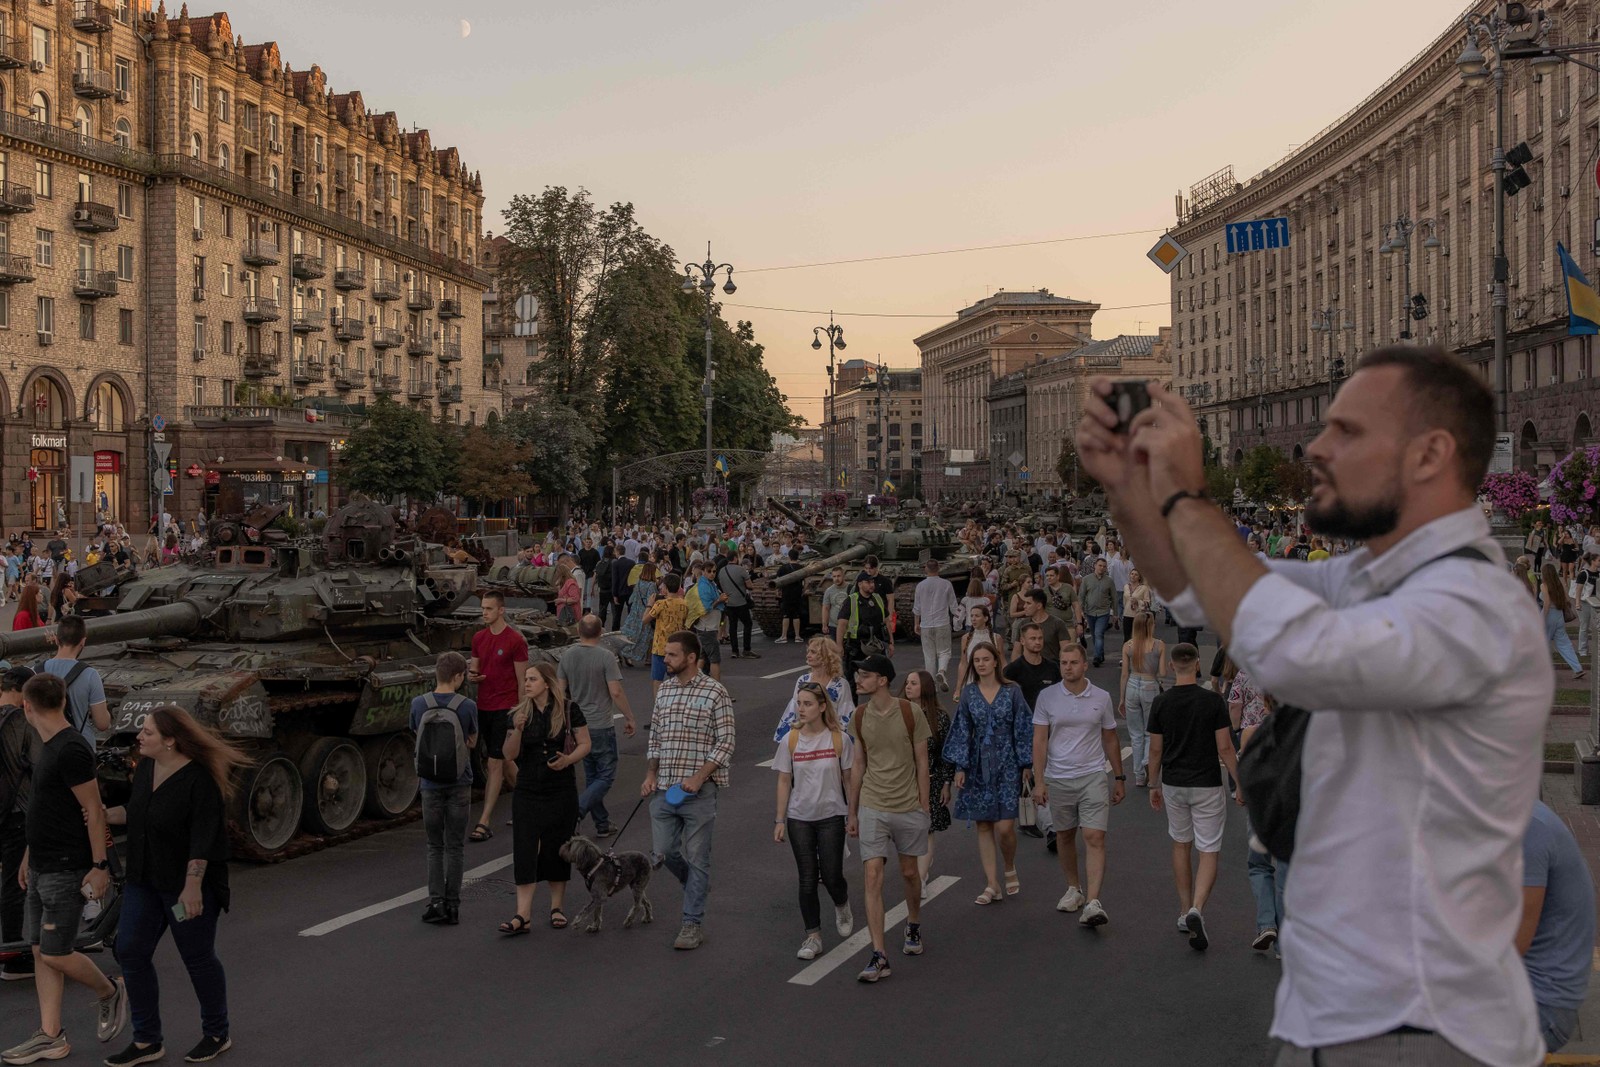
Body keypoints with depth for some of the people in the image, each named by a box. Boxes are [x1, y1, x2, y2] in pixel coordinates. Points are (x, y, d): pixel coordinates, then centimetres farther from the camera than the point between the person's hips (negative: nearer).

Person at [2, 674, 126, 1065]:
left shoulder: (71, 750, -19)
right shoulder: (49, 747, 11)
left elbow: (94, 809, -18)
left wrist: (99, 865, -18)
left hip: (66, 871, -9)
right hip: (42, 868, 9)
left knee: (55, 954, -4)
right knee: (41, 951, 9)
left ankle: (111, 993, 19)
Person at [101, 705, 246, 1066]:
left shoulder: (200, 778, -21)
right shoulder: (146, 766, 3)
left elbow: (203, 838, -23)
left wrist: (192, 885, -26)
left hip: (187, 885, -8)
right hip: (144, 881, 8)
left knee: (198, 957, 4)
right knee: (131, 952, 4)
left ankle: (217, 1035, 22)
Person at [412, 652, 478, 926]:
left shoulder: (419, 704, -5)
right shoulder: (467, 706, -10)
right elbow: (472, 742, 4)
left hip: (430, 783, 1)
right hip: (459, 783, -1)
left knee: (435, 846, 12)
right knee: (455, 846, 9)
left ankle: (436, 900, 3)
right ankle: (452, 905, 10)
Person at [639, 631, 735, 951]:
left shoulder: (714, 692, -7)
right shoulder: (664, 690, 10)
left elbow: (725, 742, -9)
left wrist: (699, 778, -18)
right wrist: (651, 775, 5)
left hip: (698, 790, -5)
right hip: (664, 788, 6)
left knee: (696, 857, 0)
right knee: (666, 851, 9)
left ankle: (694, 923, 9)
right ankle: (698, 886, 37)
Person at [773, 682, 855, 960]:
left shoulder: (839, 739, -6)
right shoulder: (790, 741, -2)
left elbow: (849, 779, 1)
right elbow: (784, 782, 2)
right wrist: (780, 820, 1)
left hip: (831, 816, -1)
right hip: (799, 819, 1)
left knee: (831, 875, -2)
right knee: (807, 879, 3)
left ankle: (842, 906, 33)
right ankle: (813, 936, 13)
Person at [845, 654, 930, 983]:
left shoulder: (910, 714, -9)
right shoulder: (860, 718, 1)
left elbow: (922, 764, -3)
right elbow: (858, 765, 9)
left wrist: (923, 808, -4)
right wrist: (852, 812, 11)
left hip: (908, 807, -2)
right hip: (872, 808, 2)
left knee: (909, 872, 13)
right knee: (873, 877, -8)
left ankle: (913, 927, 42)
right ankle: (878, 956, -8)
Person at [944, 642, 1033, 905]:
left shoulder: (1011, 691, -1)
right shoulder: (968, 693, 3)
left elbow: (1023, 728, 1)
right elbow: (961, 730, 4)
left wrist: (1027, 764, -1)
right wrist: (960, 767, -1)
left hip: (1006, 764, -2)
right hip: (978, 765, 2)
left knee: (1004, 826, -9)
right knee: (983, 825, 4)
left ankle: (1010, 870, 20)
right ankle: (993, 885, 10)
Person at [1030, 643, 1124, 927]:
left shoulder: (1102, 698, 1)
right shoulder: (1047, 697, -2)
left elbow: (1110, 740, 11)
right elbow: (1039, 741, -2)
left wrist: (1119, 778, 12)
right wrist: (1038, 781, -8)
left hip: (1093, 777, -1)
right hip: (1058, 779, 1)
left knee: (1095, 838, -11)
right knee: (1065, 836, 12)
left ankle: (1093, 902, -16)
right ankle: (1073, 889, 31)